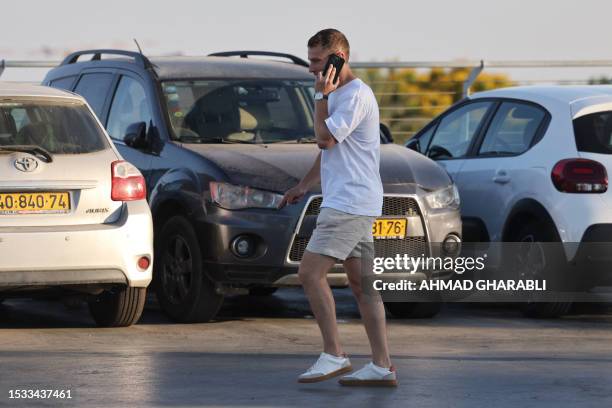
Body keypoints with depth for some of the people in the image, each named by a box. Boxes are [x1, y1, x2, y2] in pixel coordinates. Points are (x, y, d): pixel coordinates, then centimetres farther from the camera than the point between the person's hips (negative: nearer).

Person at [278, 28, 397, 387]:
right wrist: (306, 185, 22)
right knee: (362, 283, 7)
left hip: (350, 204, -10)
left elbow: (325, 139, -18)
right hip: (352, 204, 10)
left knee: (310, 273, -12)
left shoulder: (357, 95, -13)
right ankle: (382, 366, 5)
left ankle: (334, 355, -10)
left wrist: (322, 96, -10)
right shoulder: (340, 95, 20)